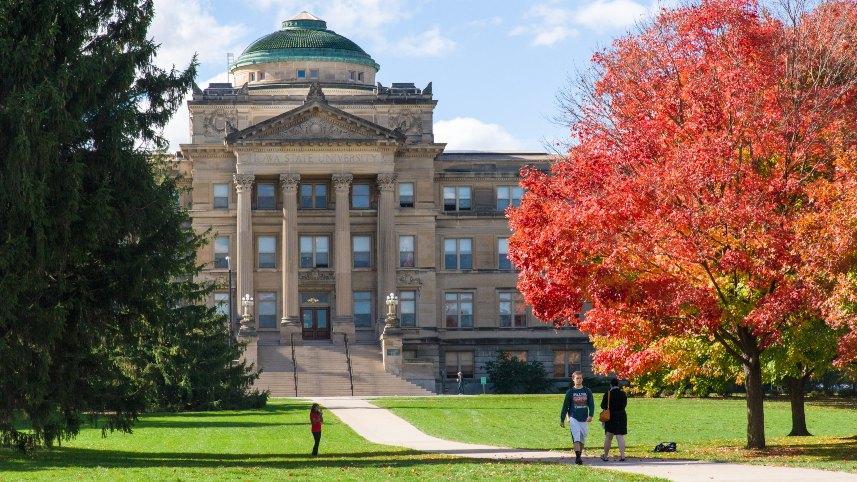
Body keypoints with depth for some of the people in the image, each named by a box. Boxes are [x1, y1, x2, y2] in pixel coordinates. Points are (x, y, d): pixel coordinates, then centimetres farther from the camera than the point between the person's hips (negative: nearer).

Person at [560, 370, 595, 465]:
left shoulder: (587, 391, 8)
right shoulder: (570, 392, 3)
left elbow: (591, 404, 4)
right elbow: (565, 406, 7)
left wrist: (590, 415, -13)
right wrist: (562, 419, 7)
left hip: (584, 419, 3)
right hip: (573, 418, -3)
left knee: (582, 439, 8)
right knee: (576, 437, -16)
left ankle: (579, 456, 20)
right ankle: (577, 456, -23)